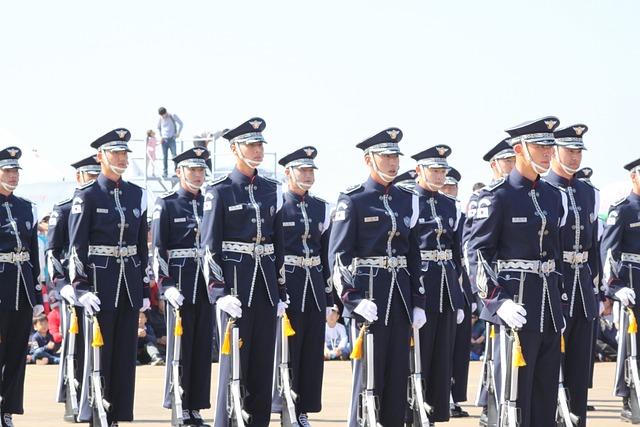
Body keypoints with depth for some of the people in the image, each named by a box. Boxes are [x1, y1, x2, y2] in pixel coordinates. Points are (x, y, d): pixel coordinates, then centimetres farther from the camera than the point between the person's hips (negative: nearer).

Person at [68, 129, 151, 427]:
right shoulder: (87, 196, -4)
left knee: (125, 354, 6)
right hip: (100, 281, -5)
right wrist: (81, 288, -16)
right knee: (99, 354, -2)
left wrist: (145, 289, 11)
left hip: (130, 283, 5)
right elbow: (76, 246, -7)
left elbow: (142, 246, 14)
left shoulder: (137, 195, 11)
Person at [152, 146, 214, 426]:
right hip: (180, 284, -5)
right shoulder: (166, 204, -2)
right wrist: (166, 285, -15)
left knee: (203, 345, 4)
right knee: (179, 345, -2)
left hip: (205, 283, 5)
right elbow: (157, 248, -6)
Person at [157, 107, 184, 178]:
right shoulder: (160, 120, 4)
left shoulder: (172, 116, -3)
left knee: (174, 155, -8)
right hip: (164, 140, 2)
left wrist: (178, 133, -6)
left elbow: (180, 123, 5)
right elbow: (158, 128, 18)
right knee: (164, 157, 1)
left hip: (171, 139, -2)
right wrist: (160, 136, 4)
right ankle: (165, 172, 4)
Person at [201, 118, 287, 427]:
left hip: (266, 284, 5)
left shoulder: (271, 190, 12)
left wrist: (281, 291, 12)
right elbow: (209, 247, -6)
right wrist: (219, 292, -14)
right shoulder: (220, 191, -4)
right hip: (235, 283, -5)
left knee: (263, 360, 6)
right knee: (233, 360, -4)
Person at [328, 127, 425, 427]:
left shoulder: (407, 200, 13)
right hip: (367, 295, -6)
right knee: (368, 373, -3)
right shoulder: (353, 200, -4)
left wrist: (418, 302, 10)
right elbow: (338, 254, -9)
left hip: (400, 295, 6)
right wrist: (353, 299, -19)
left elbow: (414, 254, 16)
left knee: (398, 372, 6)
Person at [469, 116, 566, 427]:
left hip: (549, 308, 7)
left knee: (546, 394, 9)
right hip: (516, 305, -7)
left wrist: (558, 304, 17)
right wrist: (498, 302, -20)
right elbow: (479, 253, -11)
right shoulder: (498, 196, -7)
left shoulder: (553, 197, 13)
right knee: (515, 393, -3)